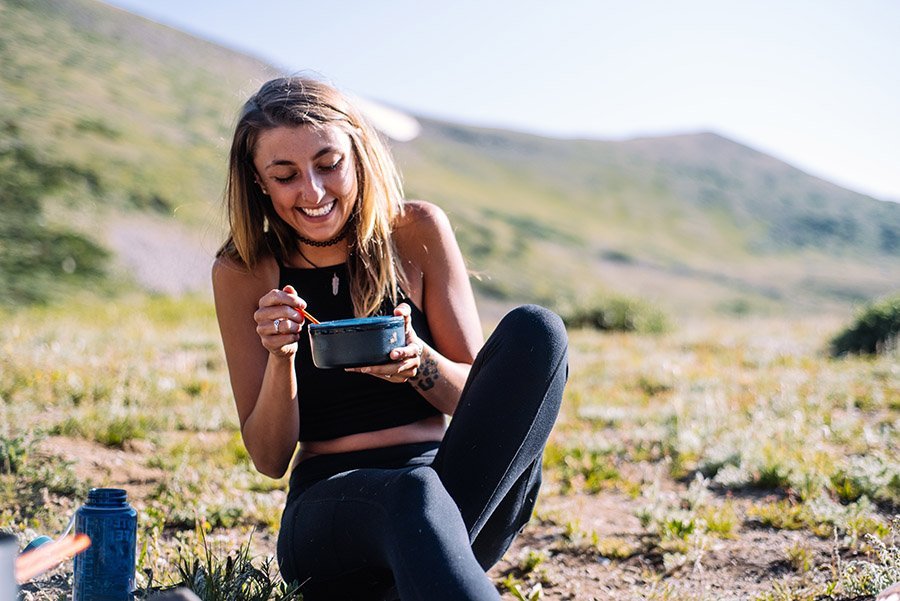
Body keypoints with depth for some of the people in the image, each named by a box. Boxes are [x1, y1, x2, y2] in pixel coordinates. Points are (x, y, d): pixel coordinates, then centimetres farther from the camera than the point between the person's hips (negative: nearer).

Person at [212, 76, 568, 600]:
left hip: (465, 489, 3)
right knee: (412, 494, -40)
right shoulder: (243, 274, 0)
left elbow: (480, 397, 4)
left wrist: (419, 363, -19)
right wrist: (280, 359, -18)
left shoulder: (417, 232, 1)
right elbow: (270, 459, 1)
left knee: (535, 330, -25)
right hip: (330, 505, -2)